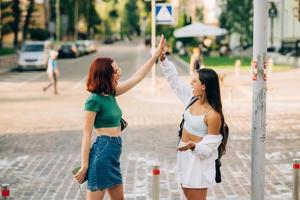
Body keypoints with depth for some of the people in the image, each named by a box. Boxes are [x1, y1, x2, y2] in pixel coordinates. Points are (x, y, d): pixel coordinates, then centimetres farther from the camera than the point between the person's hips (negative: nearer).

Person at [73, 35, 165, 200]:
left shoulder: (111, 94, 8)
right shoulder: (94, 100, -15)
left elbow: (136, 78, 15)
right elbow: (86, 135, -14)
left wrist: (156, 56, 15)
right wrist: (84, 166, -15)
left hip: (114, 153, 9)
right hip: (102, 152, -9)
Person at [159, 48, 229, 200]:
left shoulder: (213, 115, -25)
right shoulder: (193, 98, -3)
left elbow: (208, 149, -22)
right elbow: (174, 80, 6)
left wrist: (193, 146, -41)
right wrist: (163, 59, -2)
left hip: (198, 158, -8)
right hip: (185, 154, 8)